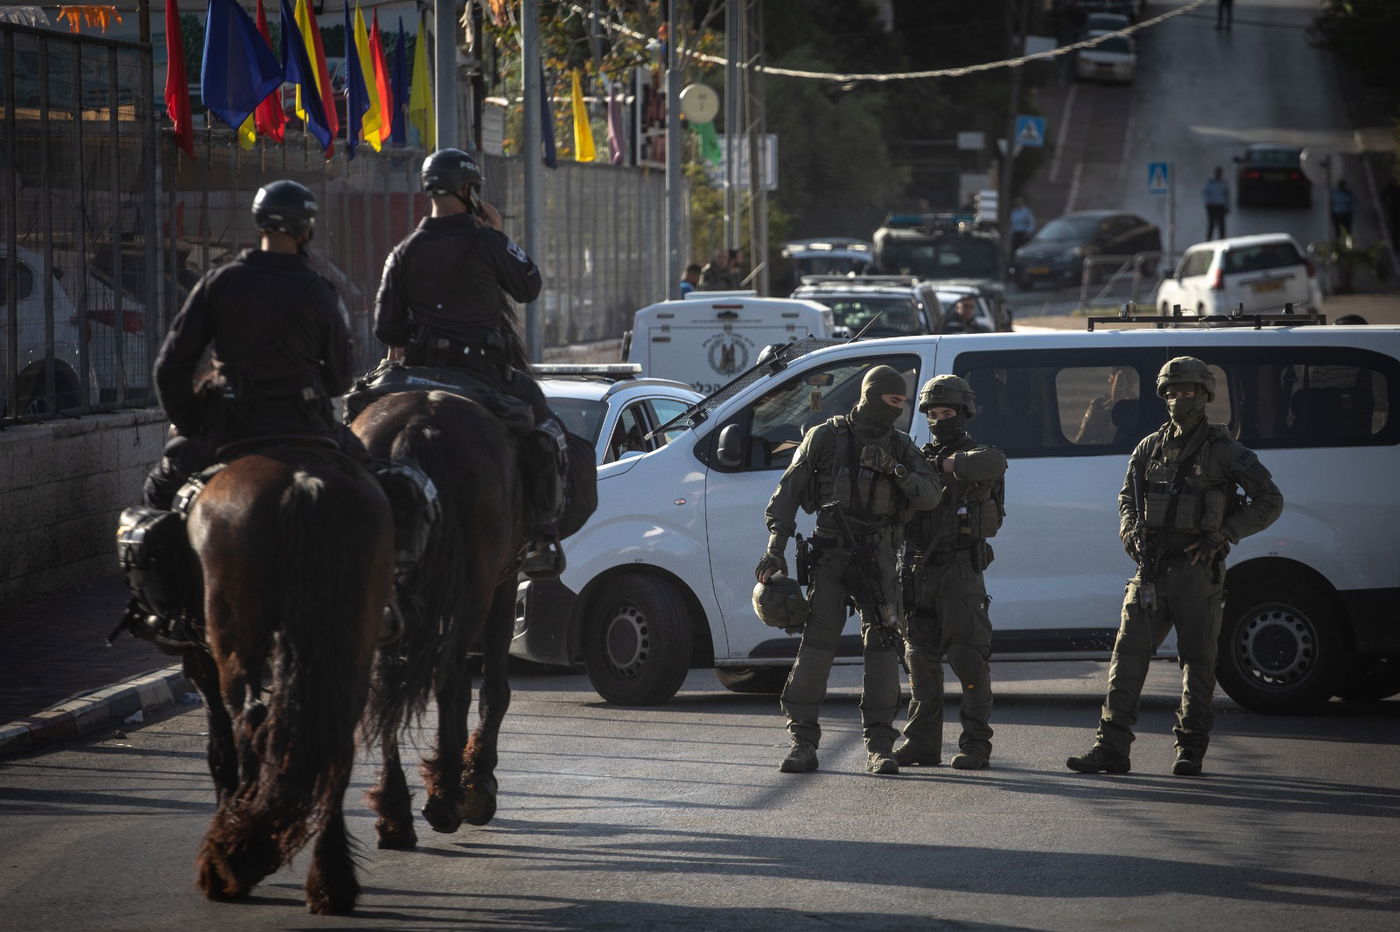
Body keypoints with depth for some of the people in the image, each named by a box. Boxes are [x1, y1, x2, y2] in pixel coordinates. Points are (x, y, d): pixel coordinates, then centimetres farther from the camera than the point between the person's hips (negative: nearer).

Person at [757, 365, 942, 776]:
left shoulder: (900, 447, 11)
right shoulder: (825, 438, 3)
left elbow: (930, 496, 0)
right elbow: (787, 492, 3)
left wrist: (898, 471, -17)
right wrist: (775, 547, -7)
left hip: (877, 560, 2)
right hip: (831, 556, -2)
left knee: (882, 643, -5)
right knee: (817, 641, -9)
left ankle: (879, 746, -3)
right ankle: (802, 741, -6)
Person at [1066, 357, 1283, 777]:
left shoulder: (1223, 450, -3)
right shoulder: (1150, 448, 12)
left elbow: (1270, 501, -2)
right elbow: (1127, 499, 25)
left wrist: (1221, 535, -9)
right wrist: (1132, 533, 5)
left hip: (1197, 571, -4)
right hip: (1152, 569, 4)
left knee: (1197, 659, 2)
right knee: (1128, 652, -4)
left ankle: (1190, 750, 10)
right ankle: (1111, 747, -6)